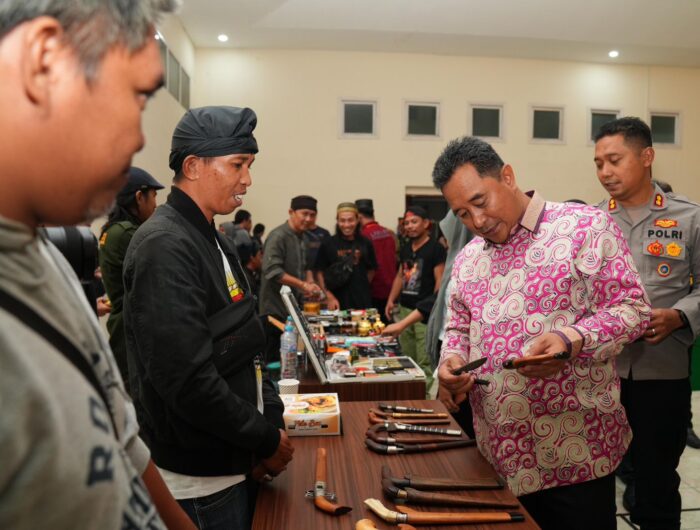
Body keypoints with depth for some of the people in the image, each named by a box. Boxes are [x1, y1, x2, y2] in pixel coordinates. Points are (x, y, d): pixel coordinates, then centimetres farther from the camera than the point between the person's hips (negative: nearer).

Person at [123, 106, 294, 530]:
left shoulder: (214, 241, 8)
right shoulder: (164, 247, -22)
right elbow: (188, 379, -28)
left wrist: (273, 421, 1)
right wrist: (267, 440, -16)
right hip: (199, 480, -8)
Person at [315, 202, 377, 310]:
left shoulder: (365, 244, 3)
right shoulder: (328, 244, -2)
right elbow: (319, 273, 0)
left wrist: (362, 288, 3)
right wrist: (330, 297, -7)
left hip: (362, 302, 2)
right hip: (338, 302, -2)